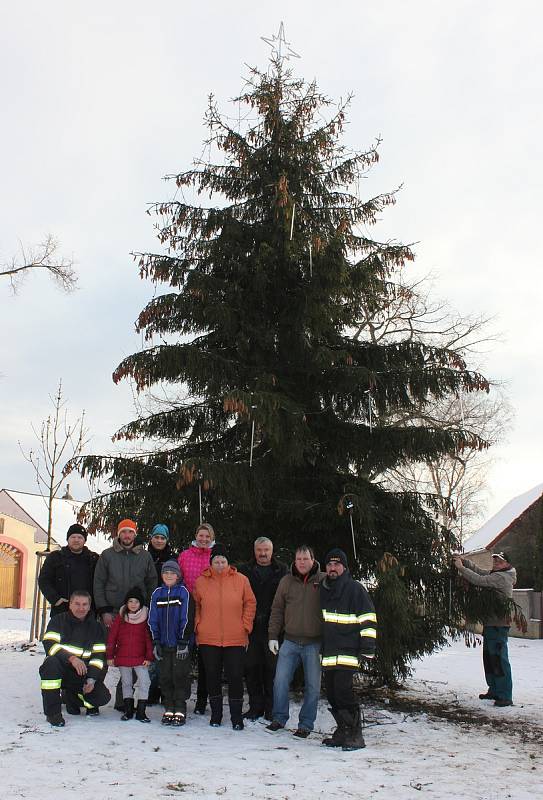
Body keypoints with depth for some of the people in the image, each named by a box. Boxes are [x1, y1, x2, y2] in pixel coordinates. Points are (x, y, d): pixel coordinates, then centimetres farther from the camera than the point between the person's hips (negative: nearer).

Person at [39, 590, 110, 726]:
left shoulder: (95, 627, 5)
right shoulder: (58, 620, -3)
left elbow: (99, 655, 2)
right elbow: (50, 645, -18)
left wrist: (92, 678, -13)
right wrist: (71, 658, -32)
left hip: (82, 674, 3)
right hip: (61, 670, -3)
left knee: (103, 697, -16)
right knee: (51, 662, -37)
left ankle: (71, 697, 17)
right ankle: (52, 712, -23)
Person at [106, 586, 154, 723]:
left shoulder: (145, 617, -2)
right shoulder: (120, 617, 1)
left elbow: (149, 638, -1)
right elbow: (112, 637, 3)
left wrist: (149, 657, -5)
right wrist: (110, 656, 0)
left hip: (140, 658, -1)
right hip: (122, 657, 1)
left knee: (144, 682, -7)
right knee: (126, 683, 11)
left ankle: (141, 711, 2)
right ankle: (128, 710, 23)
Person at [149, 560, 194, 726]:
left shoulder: (184, 592, -4)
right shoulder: (157, 593, 7)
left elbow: (187, 619, -7)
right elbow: (153, 620, 9)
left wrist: (183, 642, -10)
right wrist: (156, 642, 4)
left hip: (180, 644, -4)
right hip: (164, 644, 4)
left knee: (180, 677, -1)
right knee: (165, 677, 8)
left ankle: (180, 711, 7)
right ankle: (169, 709, 17)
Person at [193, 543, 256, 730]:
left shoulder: (241, 580, -1)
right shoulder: (201, 581, 2)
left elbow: (250, 603, 5)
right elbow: (196, 606, 11)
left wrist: (246, 626, 0)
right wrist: (198, 626, 3)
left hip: (235, 639, -1)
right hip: (208, 639, 1)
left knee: (235, 677, 2)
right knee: (212, 677, 10)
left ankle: (236, 717, 14)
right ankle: (215, 714, 24)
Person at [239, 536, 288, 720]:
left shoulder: (282, 570, 5)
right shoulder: (245, 570, 9)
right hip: (251, 627, 2)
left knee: (272, 667, 2)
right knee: (252, 667, 6)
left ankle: (271, 708, 13)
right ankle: (255, 706, 18)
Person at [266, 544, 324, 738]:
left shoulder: (324, 581, -3)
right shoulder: (286, 581, 4)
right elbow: (277, 610, 9)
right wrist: (273, 635, 4)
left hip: (314, 643, -2)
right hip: (290, 642, 2)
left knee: (312, 686, 5)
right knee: (280, 681, 2)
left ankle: (305, 724, 18)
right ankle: (279, 718, 19)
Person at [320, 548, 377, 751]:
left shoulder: (355, 589, -3)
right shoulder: (323, 590, 16)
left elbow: (368, 620, -5)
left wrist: (367, 647, -11)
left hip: (348, 651, -7)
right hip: (328, 652, 7)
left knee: (343, 691, -13)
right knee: (332, 694, 7)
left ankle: (355, 735, -3)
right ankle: (343, 732, 19)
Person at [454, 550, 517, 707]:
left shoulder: (501, 577, -16)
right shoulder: (494, 574, 15)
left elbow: (479, 580, -25)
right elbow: (479, 571, 12)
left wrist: (461, 567, -21)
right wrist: (464, 561, -3)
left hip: (498, 625, -11)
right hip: (490, 623, 11)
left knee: (499, 659, -9)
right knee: (489, 658, 16)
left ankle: (505, 696, -6)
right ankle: (494, 691, 26)